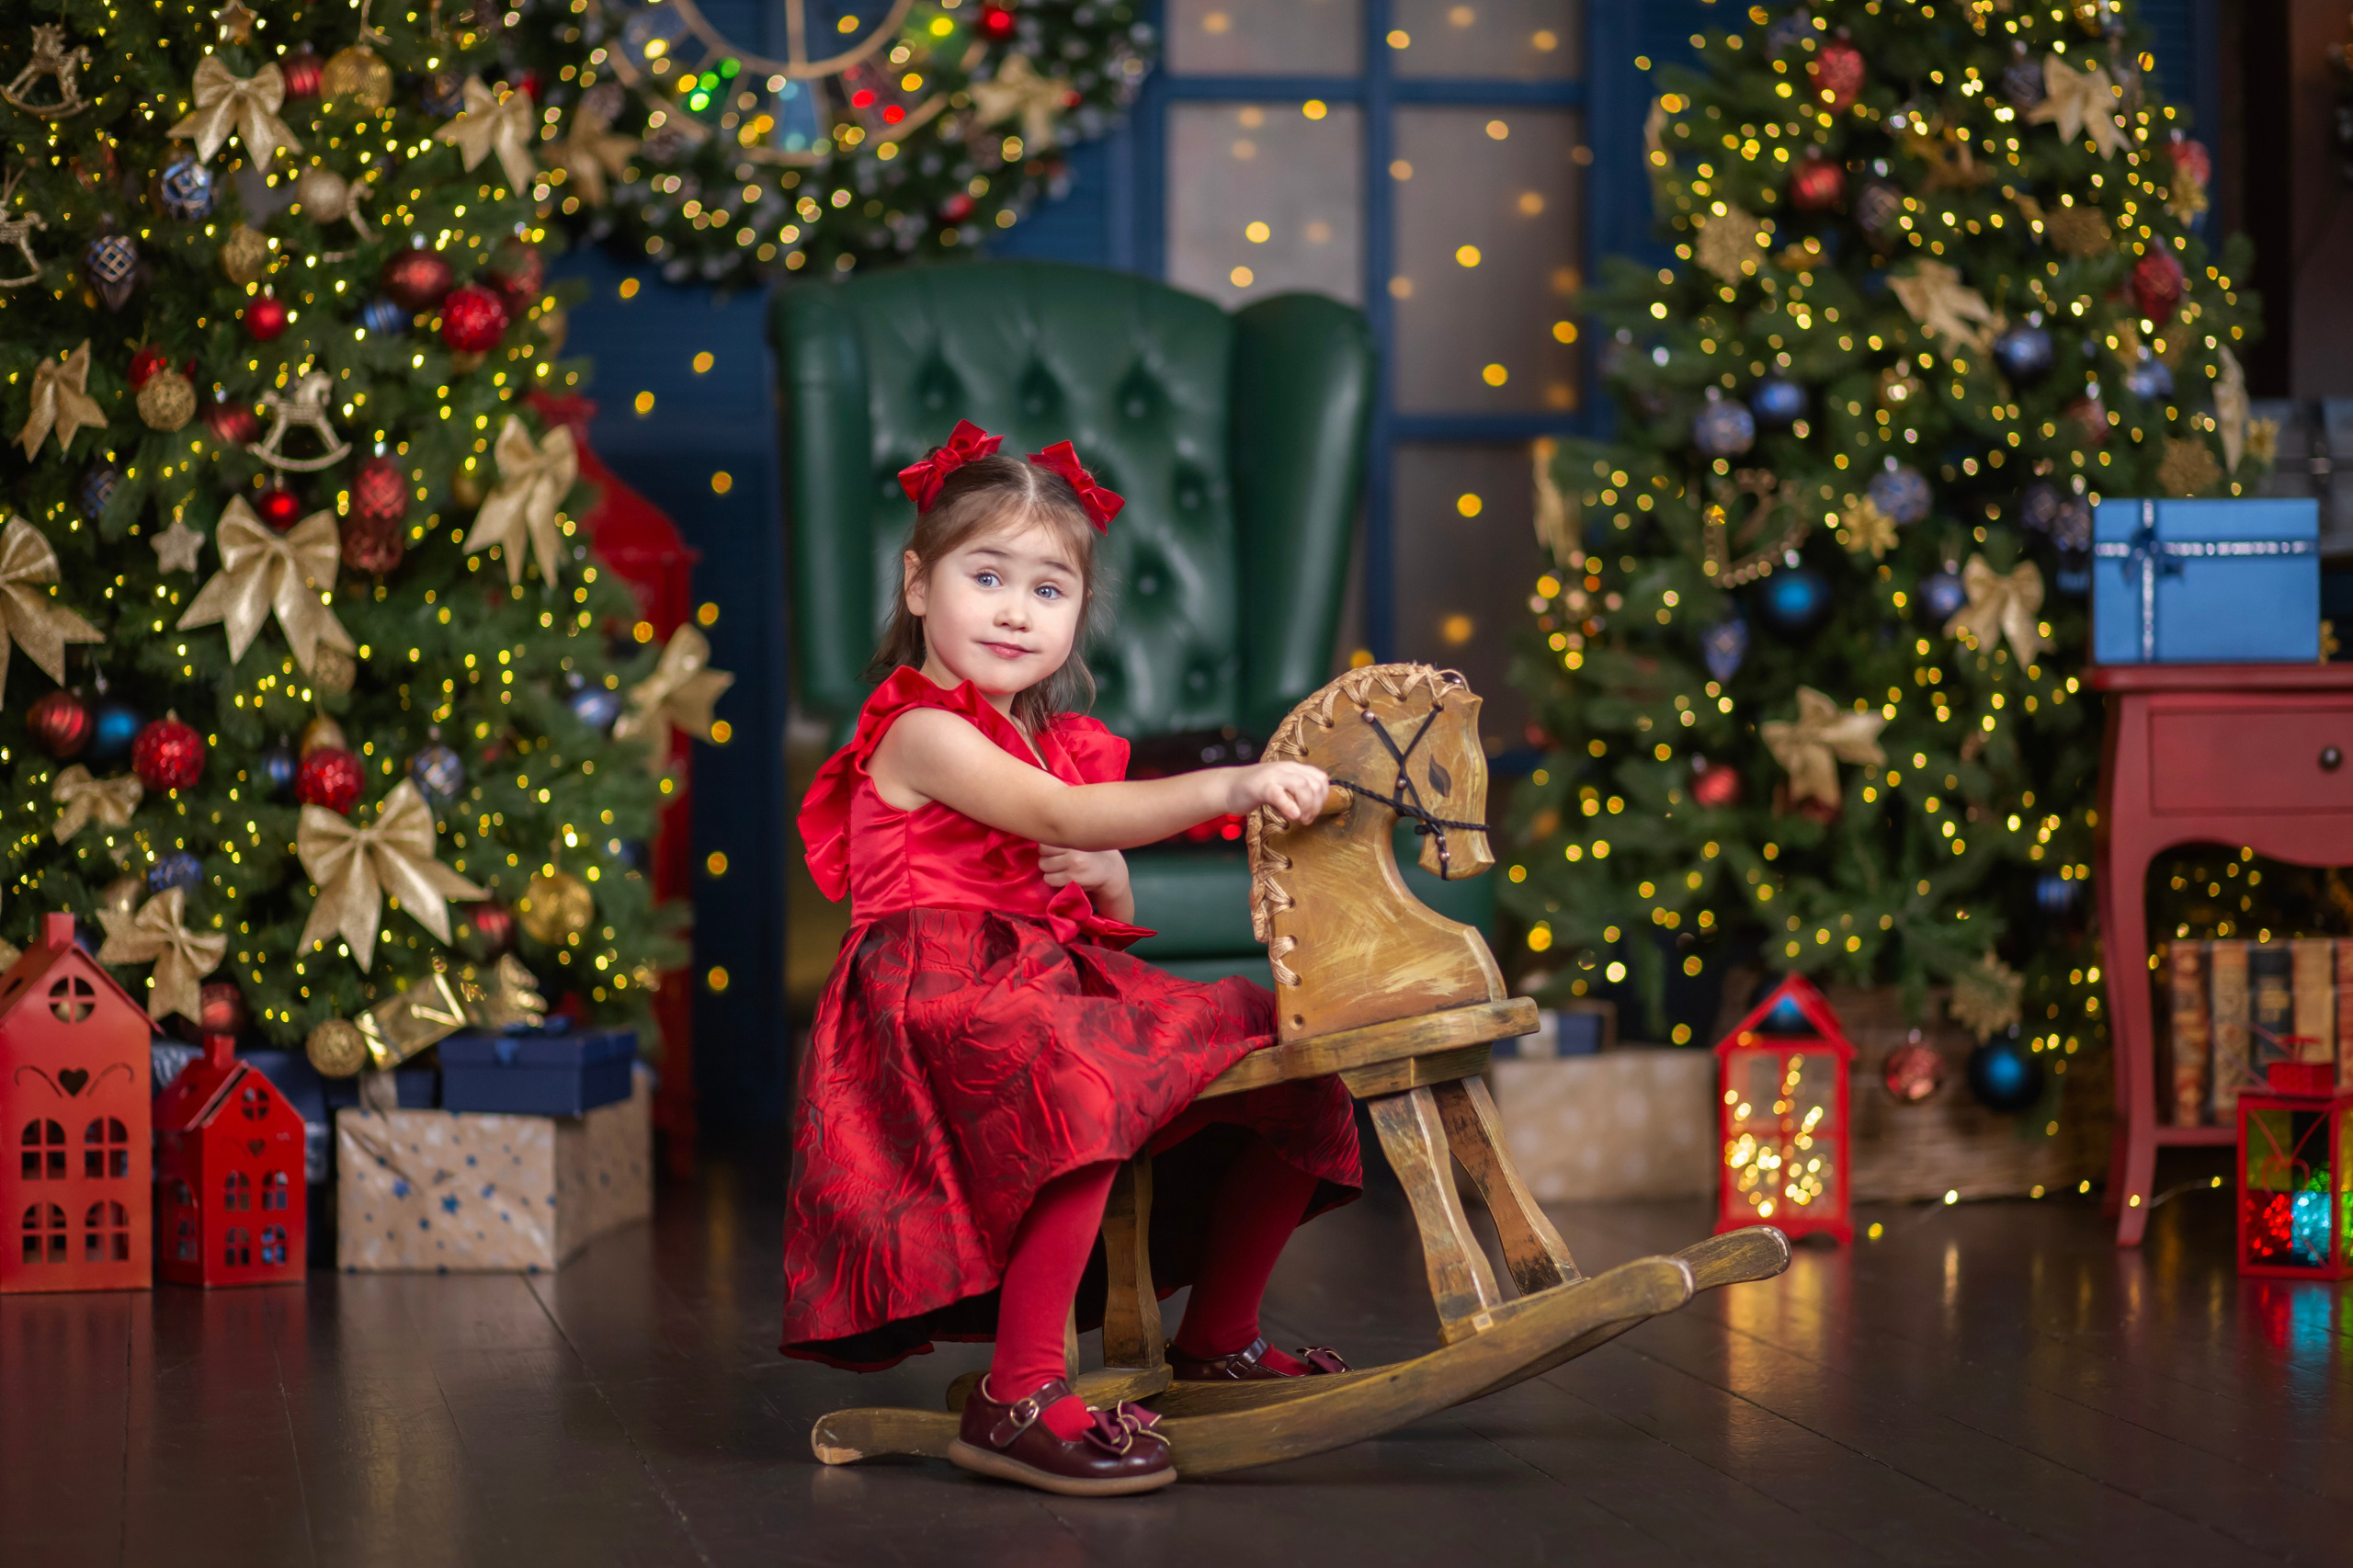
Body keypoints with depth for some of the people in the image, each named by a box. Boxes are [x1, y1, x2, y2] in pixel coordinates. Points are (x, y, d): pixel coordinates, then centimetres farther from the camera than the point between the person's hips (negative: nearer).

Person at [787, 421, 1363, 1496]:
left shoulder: (1059, 746, 19)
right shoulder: (922, 734, -9)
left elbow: (1110, 918, 26)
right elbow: (1062, 818, -25)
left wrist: (1105, 883, 0)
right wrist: (1229, 789, -35)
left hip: (1061, 990, 9)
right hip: (948, 1004, -9)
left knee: (1293, 1076, 4)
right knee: (1085, 1090, -41)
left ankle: (1216, 1342, 19)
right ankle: (1019, 1398, -37)